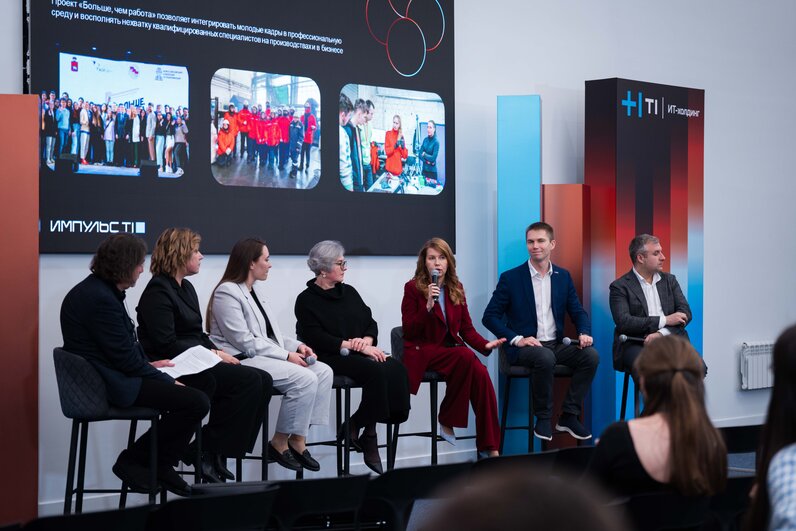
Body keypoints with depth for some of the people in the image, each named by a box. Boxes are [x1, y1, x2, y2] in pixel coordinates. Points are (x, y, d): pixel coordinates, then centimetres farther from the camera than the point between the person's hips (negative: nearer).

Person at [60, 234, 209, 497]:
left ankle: (159, 466, 15)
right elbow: (125, 358, -20)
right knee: (197, 402, -19)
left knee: (203, 383, 13)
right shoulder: (101, 299, -22)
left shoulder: (97, 289, 10)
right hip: (112, 385, -11)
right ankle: (133, 462, -4)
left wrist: (148, 364, 12)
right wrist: (168, 381, -10)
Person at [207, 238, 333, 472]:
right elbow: (244, 341, -17)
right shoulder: (227, 293, -10)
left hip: (264, 355, 9)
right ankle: (280, 442, -11)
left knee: (323, 372, -10)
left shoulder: (255, 289, 19)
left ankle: (299, 438, -11)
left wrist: (297, 346, 2)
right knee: (305, 379, -26)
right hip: (241, 359, -9)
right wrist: (286, 356, -17)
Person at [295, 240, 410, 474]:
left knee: (396, 369, -24)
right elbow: (317, 338, -11)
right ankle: (367, 435, -20)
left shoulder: (349, 292, 20)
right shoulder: (307, 300, 1)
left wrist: (367, 340, -7)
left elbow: (371, 322, 17)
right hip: (331, 358, -6)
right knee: (376, 371, -33)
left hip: (361, 354, 6)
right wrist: (354, 346, -17)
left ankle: (356, 426, -17)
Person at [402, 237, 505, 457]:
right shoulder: (413, 288, -2)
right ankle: (446, 421, -17)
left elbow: (466, 328, 12)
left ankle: (489, 448, -25)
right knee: (466, 356, -33)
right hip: (422, 351, -4)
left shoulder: (456, 288, 12)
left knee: (481, 373, -27)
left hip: (451, 349, 4)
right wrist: (428, 305, -21)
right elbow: (409, 332, -8)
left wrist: (485, 344, -8)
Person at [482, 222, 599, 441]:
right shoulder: (511, 278, -2)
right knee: (545, 357, -37)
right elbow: (490, 316, -3)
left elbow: (578, 312, 13)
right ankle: (543, 419, -18)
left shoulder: (563, 276, 11)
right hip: (525, 347, -4)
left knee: (591, 355, -22)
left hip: (556, 345, 4)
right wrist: (517, 339, -16)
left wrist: (584, 332, -10)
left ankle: (569, 415, -12)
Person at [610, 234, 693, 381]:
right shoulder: (620, 286, 3)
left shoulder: (669, 280, 18)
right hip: (636, 345, -4)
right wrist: (664, 320, -10)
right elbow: (623, 322, -10)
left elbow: (685, 313, 8)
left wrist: (661, 334, -11)